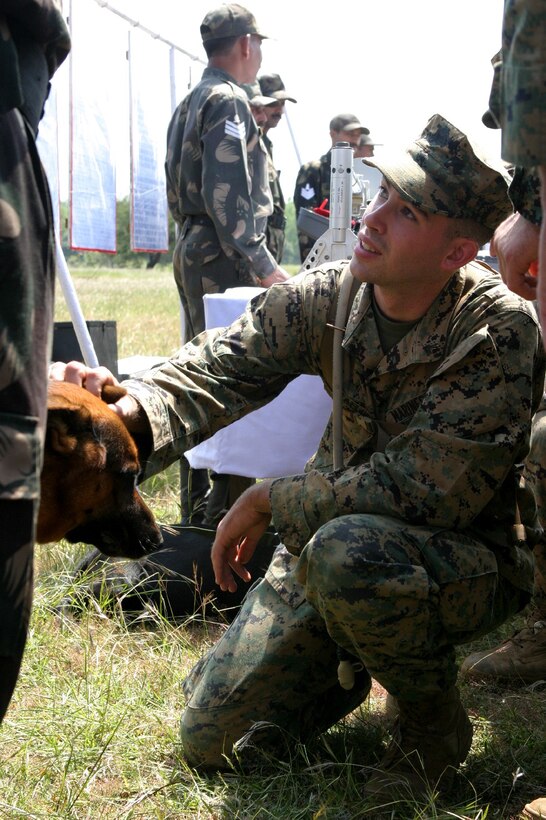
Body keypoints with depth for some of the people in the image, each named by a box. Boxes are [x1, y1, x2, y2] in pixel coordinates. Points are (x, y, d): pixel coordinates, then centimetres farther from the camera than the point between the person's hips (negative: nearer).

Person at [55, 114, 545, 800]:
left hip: (468, 558, -5)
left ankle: (434, 721, -11)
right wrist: (128, 411, -42)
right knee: (211, 743, 6)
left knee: (346, 553, -40)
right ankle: (354, 667, 32)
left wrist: (268, 501, -22)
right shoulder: (329, 295, -9)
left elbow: (421, 490, -30)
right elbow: (219, 368, -19)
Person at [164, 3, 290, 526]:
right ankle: (228, 509, -9)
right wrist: (264, 268, -20)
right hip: (223, 259, -10)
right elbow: (227, 196, -20)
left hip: (190, 252, 10)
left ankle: (196, 506, 20)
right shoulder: (229, 101, -11)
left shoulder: (187, 105, 19)